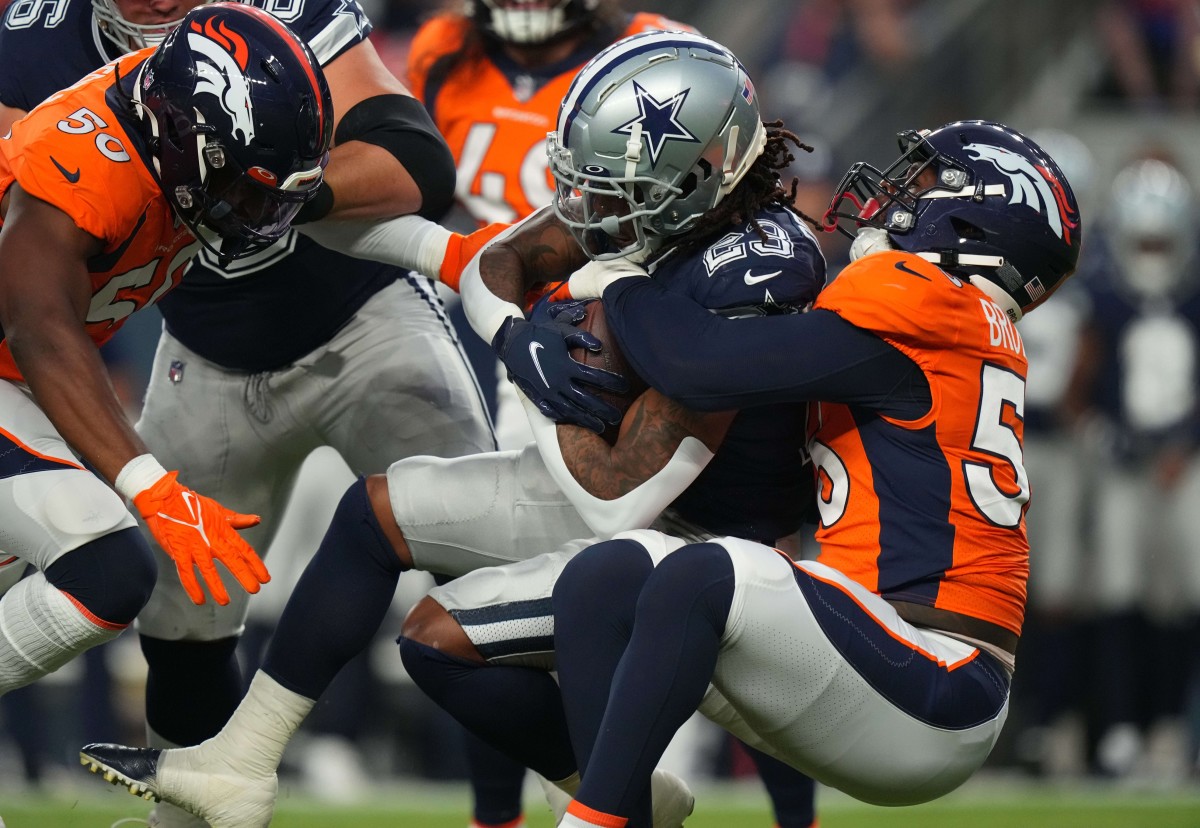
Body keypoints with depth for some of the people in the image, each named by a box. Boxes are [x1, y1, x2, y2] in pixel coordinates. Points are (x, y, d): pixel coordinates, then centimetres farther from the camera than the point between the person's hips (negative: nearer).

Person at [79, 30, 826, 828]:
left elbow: (615, 500, -31)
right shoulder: (659, 201, -10)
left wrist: (552, 380, -19)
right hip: (622, 490, 9)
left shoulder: (740, 291, -34)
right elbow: (497, 265, 4)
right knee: (380, 509, 8)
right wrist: (520, 336, -17)